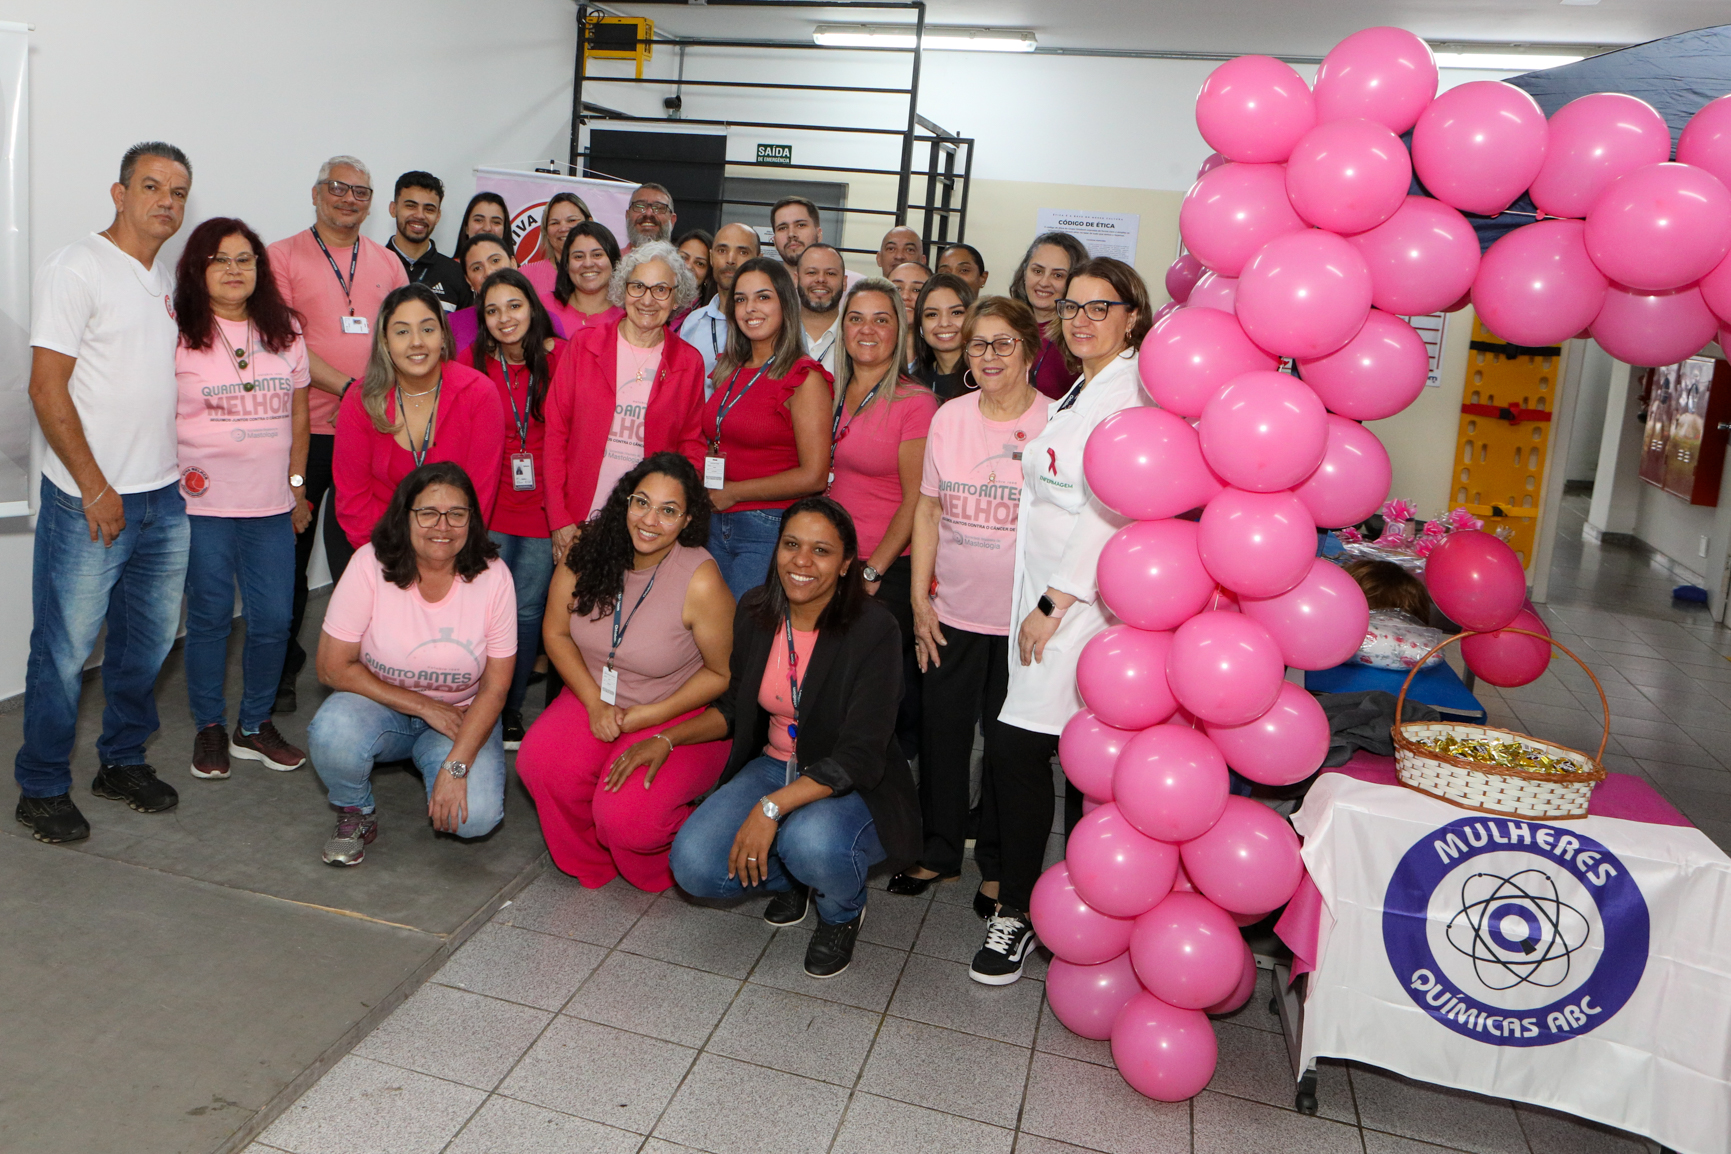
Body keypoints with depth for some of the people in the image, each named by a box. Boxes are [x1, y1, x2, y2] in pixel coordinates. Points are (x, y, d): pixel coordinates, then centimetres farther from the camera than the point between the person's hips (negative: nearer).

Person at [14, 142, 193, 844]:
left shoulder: (165, 282, 15)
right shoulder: (76, 268, -8)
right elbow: (47, 389, -13)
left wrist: (178, 464, 13)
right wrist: (96, 488, -15)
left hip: (163, 497, 7)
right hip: (89, 501, -7)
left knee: (148, 640, 14)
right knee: (65, 649, 1)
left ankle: (123, 761, 29)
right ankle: (42, 787, 15)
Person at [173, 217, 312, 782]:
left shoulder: (284, 332, 10)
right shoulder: (178, 333, -2)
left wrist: (296, 484, 11)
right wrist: (175, 481, -9)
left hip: (271, 504, 3)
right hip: (203, 503, -3)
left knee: (273, 620, 4)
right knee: (210, 618, 5)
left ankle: (255, 725, 22)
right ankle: (209, 728, 22)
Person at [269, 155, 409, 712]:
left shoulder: (387, 263, 14)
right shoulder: (284, 256, 2)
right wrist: (348, 388, -17)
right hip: (305, 430, -2)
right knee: (290, 552, 6)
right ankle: (281, 670, 19)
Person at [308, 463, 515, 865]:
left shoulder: (492, 576, -14)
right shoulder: (370, 565, -15)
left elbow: (494, 688, -12)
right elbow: (334, 667, -12)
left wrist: (456, 767, -22)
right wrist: (424, 705, -17)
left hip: (460, 715, 0)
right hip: (380, 704, 0)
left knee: (476, 816, -24)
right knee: (331, 733, -34)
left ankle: (436, 761, 12)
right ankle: (355, 813, 0)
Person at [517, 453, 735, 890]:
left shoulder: (701, 581, -21)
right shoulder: (589, 551, -9)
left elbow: (724, 673, -12)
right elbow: (556, 633, 2)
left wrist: (645, 716, -15)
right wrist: (595, 704, -9)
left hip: (681, 713, -4)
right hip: (596, 696, 5)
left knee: (625, 816, -26)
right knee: (539, 763, -23)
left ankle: (660, 871, 13)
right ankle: (591, 861, 7)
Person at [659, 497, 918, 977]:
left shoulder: (872, 629, -21)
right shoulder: (755, 612, -3)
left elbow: (859, 758, -23)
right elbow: (736, 707, 13)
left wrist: (771, 808, -31)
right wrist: (667, 739, 0)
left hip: (853, 788, -5)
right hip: (773, 766, 5)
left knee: (813, 842, -37)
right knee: (695, 866, -18)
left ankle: (843, 913, 1)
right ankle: (789, 878, 15)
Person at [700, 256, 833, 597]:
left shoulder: (804, 378, -9)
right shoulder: (730, 370, 12)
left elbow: (813, 476, -15)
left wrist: (733, 492, -10)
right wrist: (703, 486, 4)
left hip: (769, 528, -7)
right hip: (716, 526, 7)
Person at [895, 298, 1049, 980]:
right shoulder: (949, 418, 4)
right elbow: (929, 510, 9)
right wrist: (920, 598, 5)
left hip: (1022, 618, -3)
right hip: (953, 611, 4)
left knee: (1011, 744, 7)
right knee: (942, 732, 12)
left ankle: (999, 869, 26)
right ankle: (938, 852, 32)